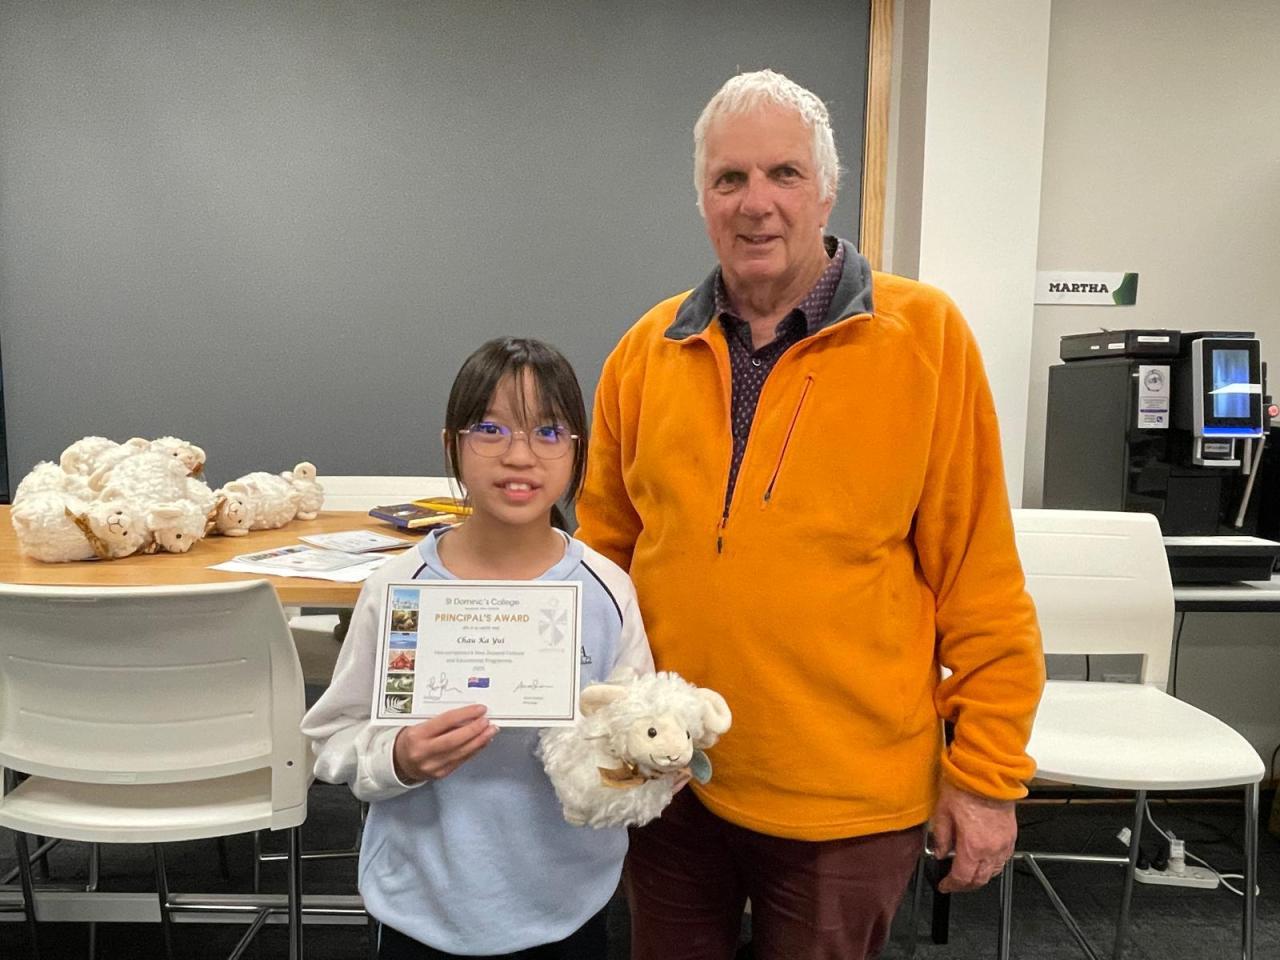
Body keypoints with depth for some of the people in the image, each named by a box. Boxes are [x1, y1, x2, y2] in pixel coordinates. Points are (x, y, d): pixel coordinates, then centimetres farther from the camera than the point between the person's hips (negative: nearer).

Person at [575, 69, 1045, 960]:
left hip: (846, 796, -3)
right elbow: (604, 553, 7)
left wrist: (987, 771, -6)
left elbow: (981, 580, -9)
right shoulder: (648, 350, -1)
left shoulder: (924, 334, -10)